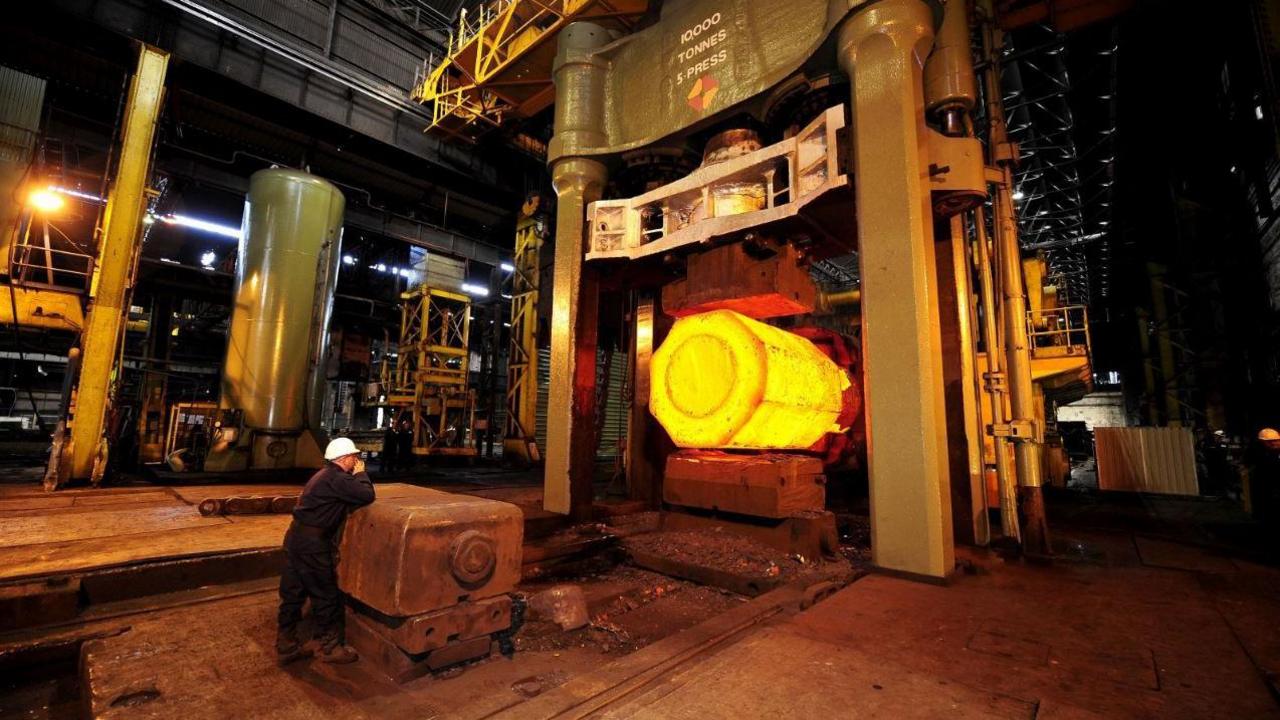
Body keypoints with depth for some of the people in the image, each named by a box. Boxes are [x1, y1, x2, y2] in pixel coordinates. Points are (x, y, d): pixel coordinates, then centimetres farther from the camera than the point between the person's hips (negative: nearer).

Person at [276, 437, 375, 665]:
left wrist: (355, 475, 6)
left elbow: (348, 498, 18)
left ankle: (287, 646, 28)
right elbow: (367, 495, -23)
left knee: (293, 594, 17)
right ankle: (331, 647, 17)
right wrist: (361, 473, -9)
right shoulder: (337, 478, -18)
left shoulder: (326, 474, 14)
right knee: (326, 595, 4)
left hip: (297, 536, 10)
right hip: (312, 542, -10)